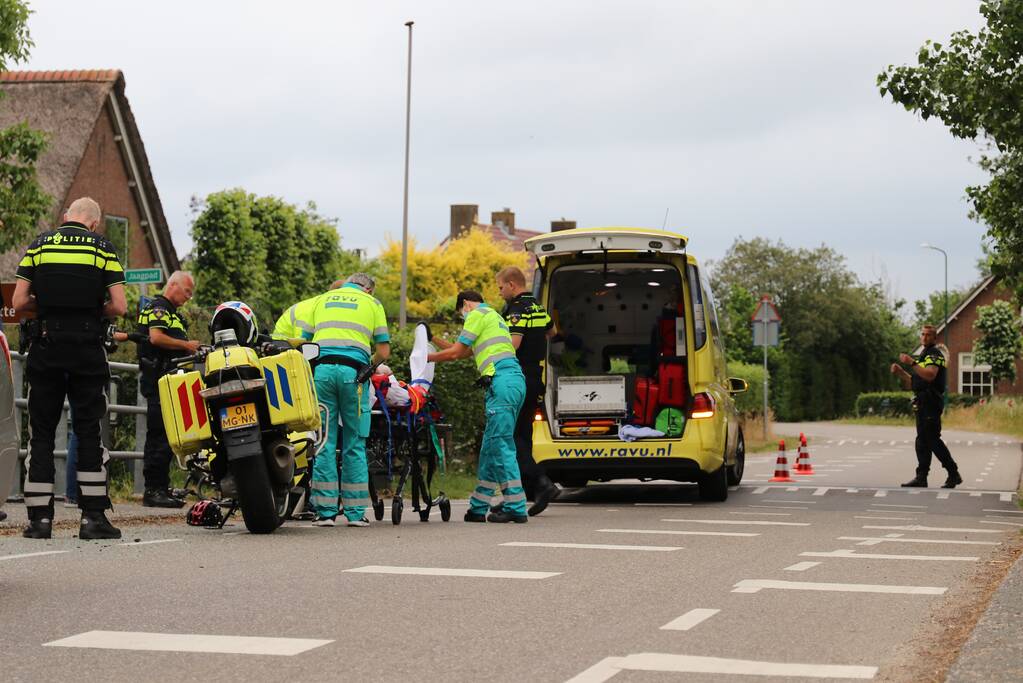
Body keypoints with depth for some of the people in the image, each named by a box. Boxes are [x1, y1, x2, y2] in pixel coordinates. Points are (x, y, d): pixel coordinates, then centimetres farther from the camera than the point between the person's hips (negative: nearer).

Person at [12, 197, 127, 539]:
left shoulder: (39, 245, 6)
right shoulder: (103, 248, 2)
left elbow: (19, 302, -1)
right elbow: (119, 306, -5)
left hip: (46, 347, 1)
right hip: (88, 350, -1)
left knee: (42, 433, 6)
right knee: (89, 433, 3)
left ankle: (40, 517, 3)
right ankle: (93, 517, 0)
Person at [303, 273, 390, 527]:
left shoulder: (322, 300, 23)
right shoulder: (372, 303, 17)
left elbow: (305, 341, 19)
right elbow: (383, 351, 12)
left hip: (321, 369, 2)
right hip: (353, 370, -1)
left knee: (324, 442, 2)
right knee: (354, 444, 4)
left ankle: (325, 511, -1)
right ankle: (355, 512, 3)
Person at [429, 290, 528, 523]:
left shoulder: (477, 314, 2)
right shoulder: (493, 316, 30)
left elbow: (456, 352, 1)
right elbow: (465, 352, 30)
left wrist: (427, 358, 14)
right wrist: (434, 340, 34)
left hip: (502, 381, -10)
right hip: (515, 381, 10)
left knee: (501, 445, -10)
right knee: (491, 447, 11)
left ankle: (516, 508, -13)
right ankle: (478, 508, 15)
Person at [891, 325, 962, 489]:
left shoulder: (935, 354, -7)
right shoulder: (922, 356, 24)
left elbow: (930, 375, -26)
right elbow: (912, 383, 26)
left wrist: (911, 363, -27)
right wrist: (899, 371, 13)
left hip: (931, 403, -10)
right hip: (922, 404, 10)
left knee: (932, 439, -11)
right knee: (922, 440, 7)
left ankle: (953, 474, -6)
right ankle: (921, 477, 7)